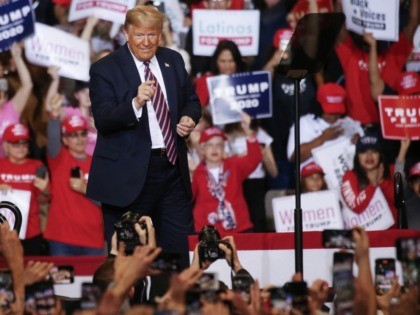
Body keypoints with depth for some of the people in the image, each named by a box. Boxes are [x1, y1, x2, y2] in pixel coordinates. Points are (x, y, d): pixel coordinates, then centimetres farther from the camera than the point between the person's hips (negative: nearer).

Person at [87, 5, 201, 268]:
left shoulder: (173, 61, 9)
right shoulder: (105, 69, -7)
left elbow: (191, 100, 21)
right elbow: (103, 120, -17)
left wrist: (189, 118, -2)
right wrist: (136, 103, -34)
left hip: (173, 167, 5)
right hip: (129, 174, -5)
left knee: (179, 249, 11)